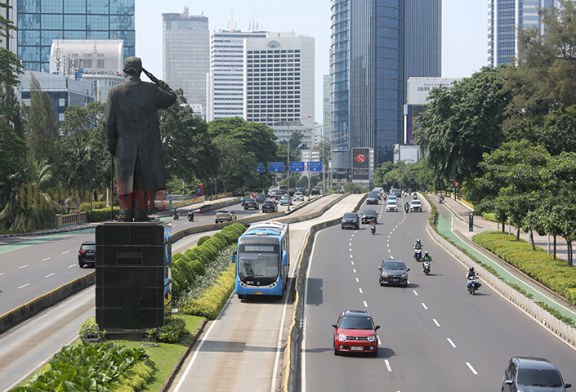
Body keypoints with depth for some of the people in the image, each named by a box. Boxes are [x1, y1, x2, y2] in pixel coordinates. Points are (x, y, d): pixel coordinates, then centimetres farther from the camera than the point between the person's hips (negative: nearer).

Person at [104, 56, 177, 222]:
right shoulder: (151, 89, -6)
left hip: (124, 146, 0)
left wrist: (111, 146, 5)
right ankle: (140, 212, 5)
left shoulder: (115, 92, -5)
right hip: (148, 146, 0)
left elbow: (109, 123, -4)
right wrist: (160, 83, 20)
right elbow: (171, 98, 11)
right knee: (144, 178, 7)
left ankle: (126, 213, 4)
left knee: (125, 179, 8)